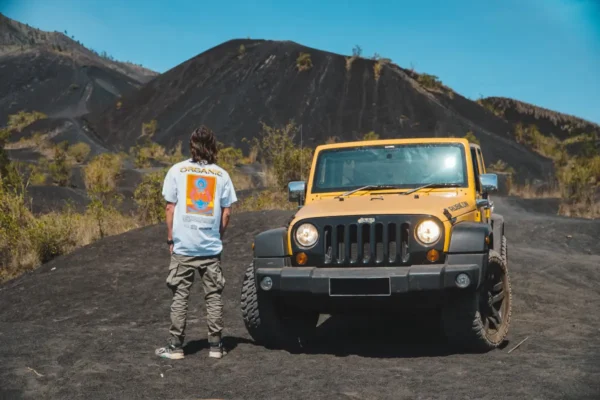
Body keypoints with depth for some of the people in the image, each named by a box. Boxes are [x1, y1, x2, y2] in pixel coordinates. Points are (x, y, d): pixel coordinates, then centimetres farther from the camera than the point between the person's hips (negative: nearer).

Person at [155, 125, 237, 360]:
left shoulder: (177, 170, 0)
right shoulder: (221, 175, 3)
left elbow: (170, 208, -1)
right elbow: (226, 213, 3)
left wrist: (170, 239, 6)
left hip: (183, 246, -1)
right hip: (211, 247, 1)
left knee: (180, 296, 6)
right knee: (213, 296, 9)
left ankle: (175, 347, 9)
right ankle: (215, 346, 12)